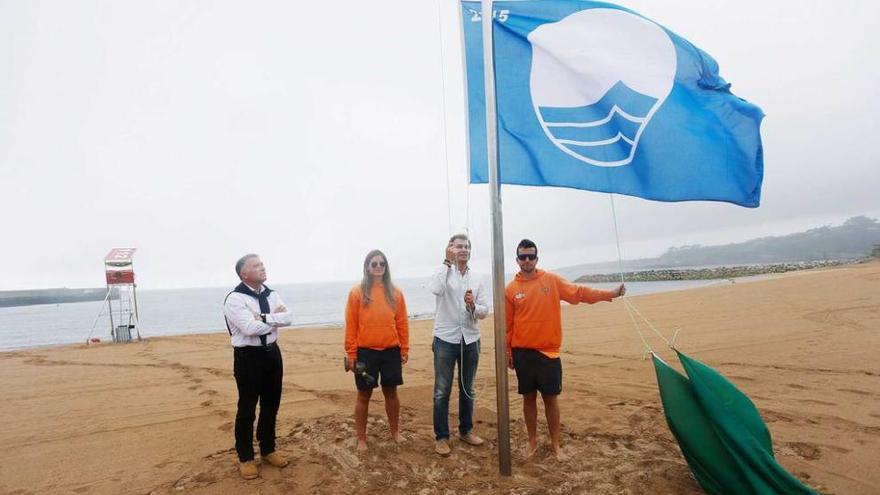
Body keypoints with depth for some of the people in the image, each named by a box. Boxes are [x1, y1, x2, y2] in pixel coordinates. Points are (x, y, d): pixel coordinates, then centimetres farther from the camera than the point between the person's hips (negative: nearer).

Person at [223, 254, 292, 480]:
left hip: (272, 352, 7)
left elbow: (288, 317, -9)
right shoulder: (235, 299, -15)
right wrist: (274, 318, -12)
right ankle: (245, 457, 25)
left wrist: (264, 317, -21)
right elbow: (250, 327, -26)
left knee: (271, 405, 17)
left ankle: (268, 449, 36)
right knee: (247, 409, 6)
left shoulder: (271, 295, 5)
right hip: (248, 356, -6)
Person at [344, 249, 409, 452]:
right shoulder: (357, 292, -4)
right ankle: (361, 439, 22)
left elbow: (402, 323, 6)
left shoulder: (395, 292, 3)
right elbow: (351, 325, -4)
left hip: (391, 351, 2)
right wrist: (351, 353, -5)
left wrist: (405, 349, 6)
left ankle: (395, 432, 33)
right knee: (364, 395, 8)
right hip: (366, 352, -2)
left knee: (391, 392, 14)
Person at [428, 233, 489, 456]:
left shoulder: (476, 280, 8)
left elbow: (484, 311, 5)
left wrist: (473, 306, -17)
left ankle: (466, 430, 31)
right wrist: (447, 262, -20)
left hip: (470, 340, 4)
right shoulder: (443, 272, -3)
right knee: (442, 391, 2)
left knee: (468, 389, 16)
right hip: (446, 339, -4)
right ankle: (441, 436, 14)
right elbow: (435, 289, -26)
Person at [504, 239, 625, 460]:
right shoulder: (510, 289, -1)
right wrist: (507, 352, 5)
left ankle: (555, 443, 23)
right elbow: (507, 324, 3)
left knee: (551, 398, 8)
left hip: (548, 352, 0)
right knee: (529, 398, 10)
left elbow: (579, 292, -4)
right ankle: (532, 441, 26)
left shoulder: (552, 280, 0)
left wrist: (610, 294, -13)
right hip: (522, 353, 0)